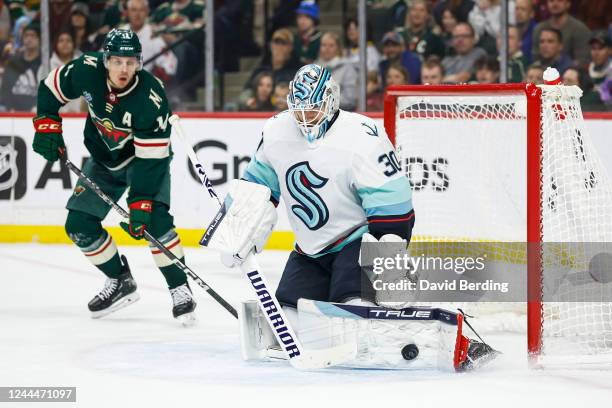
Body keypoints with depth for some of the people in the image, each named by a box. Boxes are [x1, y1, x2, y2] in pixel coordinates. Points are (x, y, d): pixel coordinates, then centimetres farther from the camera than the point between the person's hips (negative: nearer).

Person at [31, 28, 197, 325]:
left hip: (145, 156, -5)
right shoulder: (87, 70, -23)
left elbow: (151, 158, -33)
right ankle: (121, 282, 16)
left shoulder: (151, 97, -34)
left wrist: (139, 202, -37)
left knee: (154, 219, -26)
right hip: (104, 159, 5)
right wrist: (47, 124, -13)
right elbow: (51, 88, -2)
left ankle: (180, 290, -17)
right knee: (79, 225, -2)